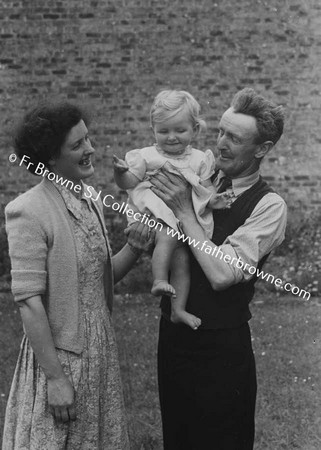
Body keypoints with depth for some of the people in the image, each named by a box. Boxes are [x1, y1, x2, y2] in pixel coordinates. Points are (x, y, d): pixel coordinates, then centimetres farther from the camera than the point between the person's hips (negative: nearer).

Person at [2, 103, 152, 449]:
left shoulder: (89, 200, 5)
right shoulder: (30, 213, -19)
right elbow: (29, 302, -20)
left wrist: (133, 247, -7)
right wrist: (55, 377, -19)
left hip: (100, 350, 8)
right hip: (59, 355, -7)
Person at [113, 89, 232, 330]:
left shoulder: (199, 159, 14)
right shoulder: (147, 156, 7)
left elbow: (206, 187, 15)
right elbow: (128, 183, 4)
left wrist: (213, 199, -6)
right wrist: (121, 172, -17)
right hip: (158, 212, -3)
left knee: (182, 256, -6)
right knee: (169, 236, -33)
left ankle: (179, 309, 1)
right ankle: (159, 280, -32)